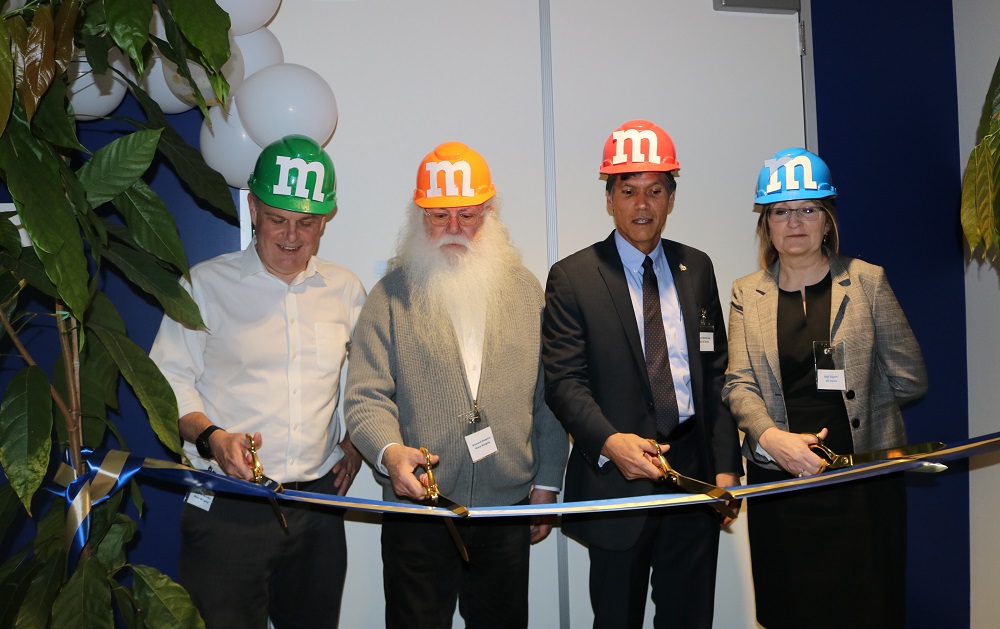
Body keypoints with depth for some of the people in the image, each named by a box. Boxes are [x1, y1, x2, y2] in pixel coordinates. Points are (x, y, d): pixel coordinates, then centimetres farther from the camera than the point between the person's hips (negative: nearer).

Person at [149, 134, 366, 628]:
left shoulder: (346, 290, 8)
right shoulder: (207, 283, 0)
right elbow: (168, 380, -1)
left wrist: (355, 440, 7)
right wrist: (210, 436, -17)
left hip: (318, 501, 3)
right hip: (225, 508, -3)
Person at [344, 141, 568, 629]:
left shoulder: (525, 290, 7)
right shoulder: (391, 296, 1)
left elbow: (547, 397, 7)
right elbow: (366, 396, -6)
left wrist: (547, 482, 6)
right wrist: (388, 451, -25)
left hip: (510, 508, 2)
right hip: (416, 509, -1)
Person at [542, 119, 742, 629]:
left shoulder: (696, 268, 9)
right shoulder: (572, 277, -4)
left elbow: (716, 372, 9)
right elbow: (563, 380, -9)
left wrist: (726, 465, 2)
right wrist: (610, 441, -26)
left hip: (695, 470, 4)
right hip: (618, 478, -3)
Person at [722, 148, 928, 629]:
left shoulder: (867, 281, 1)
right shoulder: (747, 293, 5)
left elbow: (909, 379, 1)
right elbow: (738, 384, -4)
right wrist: (770, 435, -21)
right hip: (779, 480, 1)